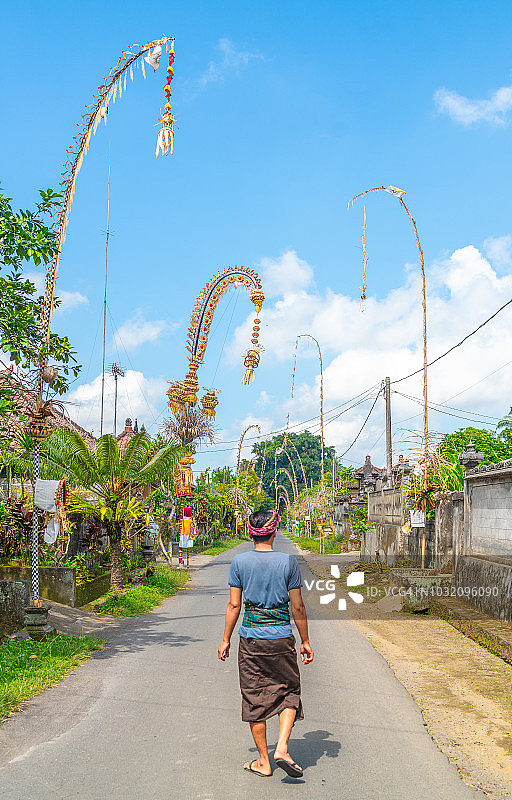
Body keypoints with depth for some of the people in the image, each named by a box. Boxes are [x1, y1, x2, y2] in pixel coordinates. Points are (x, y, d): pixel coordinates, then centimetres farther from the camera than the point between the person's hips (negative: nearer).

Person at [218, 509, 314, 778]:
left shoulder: (239, 562, -4)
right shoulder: (288, 562, -5)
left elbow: (234, 605, -2)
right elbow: (297, 607, -2)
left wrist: (226, 640, 8)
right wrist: (305, 642, 8)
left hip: (250, 639, 1)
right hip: (281, 638, -1)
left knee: (254, 699, 11)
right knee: (289, 693, 16)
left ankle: (263, 762, 18)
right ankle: (282, 748, 0)